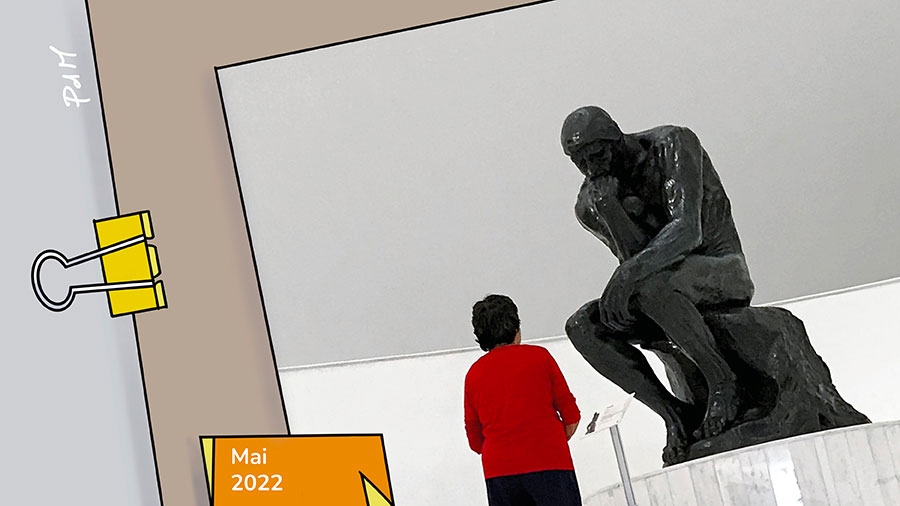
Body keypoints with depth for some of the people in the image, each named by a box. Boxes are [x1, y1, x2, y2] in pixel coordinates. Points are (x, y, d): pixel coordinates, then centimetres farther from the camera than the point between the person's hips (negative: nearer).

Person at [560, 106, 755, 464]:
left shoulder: (673, 144, -14)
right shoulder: (589, 206, 1)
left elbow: (688, 230, -27)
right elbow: (636, 258, -10)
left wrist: (629, 272, -40)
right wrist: (607, 206, -24)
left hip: (724, 273, -6)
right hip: (666, 294, 6)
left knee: (648, 284, -37)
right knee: (582, 327, -16)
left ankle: (721, 379, -21)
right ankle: (675, 413, -20)